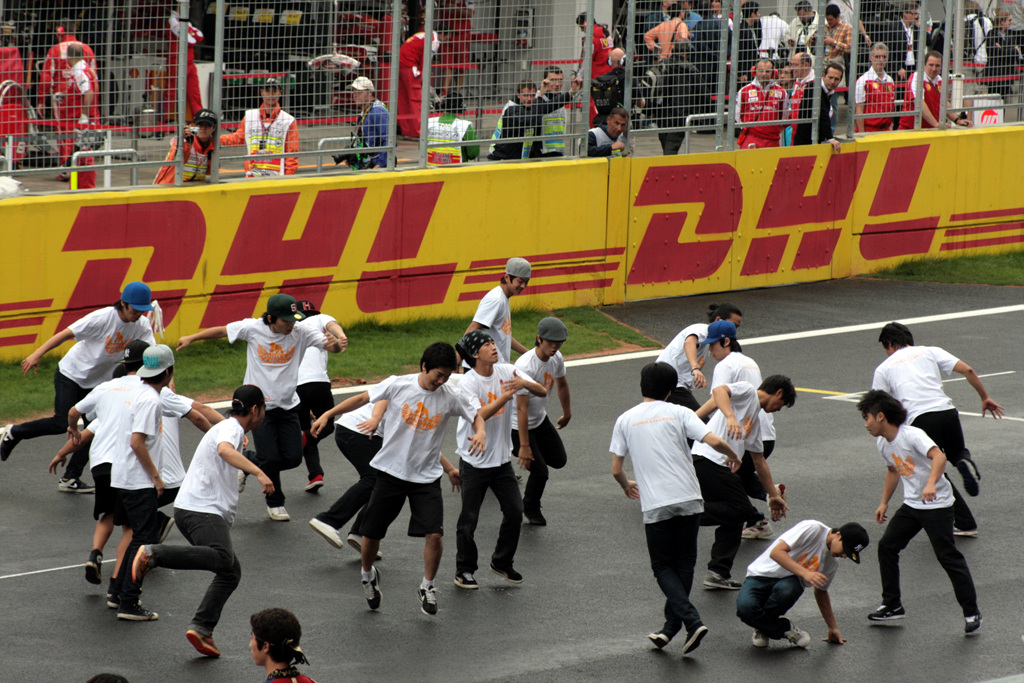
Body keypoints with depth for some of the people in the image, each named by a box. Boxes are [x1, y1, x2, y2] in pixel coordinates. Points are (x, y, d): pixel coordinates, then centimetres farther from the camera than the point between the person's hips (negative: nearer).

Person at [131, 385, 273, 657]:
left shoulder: (228, 428, 27)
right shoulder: (231, 428, -5)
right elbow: (224, 450, -29)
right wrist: (258, 472, -37)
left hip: (205, 512, 11)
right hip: (201, 510, -11)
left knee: (231, 573, 7)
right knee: (222, 558, -33)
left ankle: (201, 629, -2)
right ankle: (152, 553, -33)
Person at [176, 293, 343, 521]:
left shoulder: (301, 334, -10)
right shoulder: (253, 329, -12)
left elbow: (332, 346, -17)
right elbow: (222, 331, 3)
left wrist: (335, 344, -41)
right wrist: (191, 338, 8)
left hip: (288, 406, 3)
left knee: (293, 458, -1)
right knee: (270, 458, -8)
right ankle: (275, 503, 18)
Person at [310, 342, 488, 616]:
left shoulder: (449, 397, -6)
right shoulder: (398, 385, -10)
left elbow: (477, 415, 10)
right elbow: (363, 398, 2)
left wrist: (480, 432, -13)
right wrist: (328, 414, 0)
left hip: (427, 477, 0)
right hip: (391, 471, 0)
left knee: (434, 534, -14)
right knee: (372, 533, 7)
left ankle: (428, 586, 11)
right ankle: (368, 574, 39)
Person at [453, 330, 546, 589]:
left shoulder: (507, 372, -3)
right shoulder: (467, 383, -17)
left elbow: (542, 392, -4)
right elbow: (477, 418, -30)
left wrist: (524, 383, -25)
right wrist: (505, 396, -34)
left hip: (502, 458, 5)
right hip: (474, 461, -5)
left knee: (515, 512, 5)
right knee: (469, 519, 2)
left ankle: (502, 562, 24)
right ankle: (464, 570, 18)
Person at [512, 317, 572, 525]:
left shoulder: (556, 358, -8)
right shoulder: (525, 366, -33)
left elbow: (562, 384, 15)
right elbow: (521, 408, -31)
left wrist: (567, 413, 27)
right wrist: (524, 446, -29)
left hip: (541, 420, 8)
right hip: (519, 425, -8)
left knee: (559, 460, 11)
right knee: (540, 472, -6)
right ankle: (531, 510, 21)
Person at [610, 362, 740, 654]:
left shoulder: (625, 420, 6)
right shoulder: (679, 413, 3)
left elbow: (616, 470, 8)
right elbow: (714, 441, -8)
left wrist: (627, 485, 31)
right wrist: (733, 455, 14)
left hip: (655, 506, -1)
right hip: (689, 499, 1)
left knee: (663, 566, 9)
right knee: (684, 563, 15)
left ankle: (692, 620, -10)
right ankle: (671, 627, 16)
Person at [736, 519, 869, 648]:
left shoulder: (832, 563, 5)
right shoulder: (813, 529, -17)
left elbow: (821, 592, 21)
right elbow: (776, 552, -23)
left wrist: (833, 628, 23)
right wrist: (805, 573, -33)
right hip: (761, 575, -4)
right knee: (745, 608, -36)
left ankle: (763, 626, -6)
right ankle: (784, 627, -7)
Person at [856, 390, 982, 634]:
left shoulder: (912, 435, -21)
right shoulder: (882, 443, 5)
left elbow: (939, 457, -35)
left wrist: (930, 484, -49)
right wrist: (884, 502, 26)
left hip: (937, 504, -8)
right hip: (911, 504, 8)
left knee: (948, 556, -8)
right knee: (886, 546, 4)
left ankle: (971, 612, 1)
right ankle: (892, 605, 15)